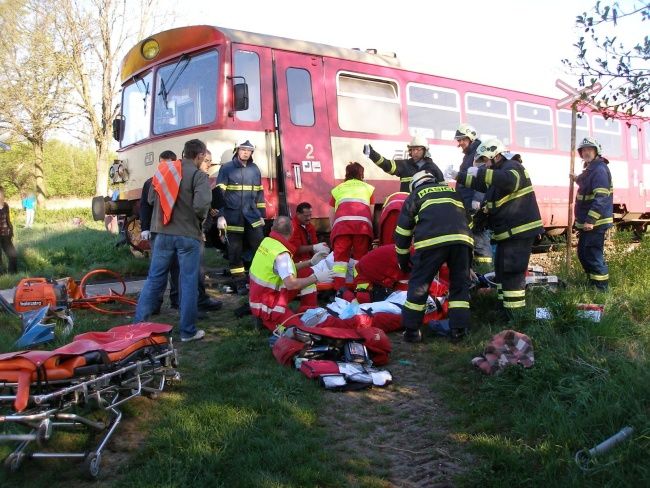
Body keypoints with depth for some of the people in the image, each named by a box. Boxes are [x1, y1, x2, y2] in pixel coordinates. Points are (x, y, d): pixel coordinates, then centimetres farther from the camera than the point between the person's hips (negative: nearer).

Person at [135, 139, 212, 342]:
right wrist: (200, 219, -2)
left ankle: (138, 323, 17)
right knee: (189, 282, 3)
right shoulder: (198, 175, -9)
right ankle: (188, 331, 9)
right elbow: (201, 205, -22)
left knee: (155, 278, 13)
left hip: (163, 233, 5)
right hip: (188, 235, -5)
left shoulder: (163, 170, 8)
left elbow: (151, 199, 13)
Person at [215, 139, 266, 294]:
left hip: (253, 217, 3)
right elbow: (219, 193, -6)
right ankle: (240, 283, 11)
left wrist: (262, 215, 16)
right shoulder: (226, 168, -1)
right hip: (233, 217, -3)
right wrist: (220, 216, -13)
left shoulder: (255, 169, 12)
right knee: (235, 252, 3)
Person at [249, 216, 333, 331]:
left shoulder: (267, 241, 2)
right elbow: (290, 284, -30)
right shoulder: (281, 254, -23)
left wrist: (311, 262, 12)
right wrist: (316, 278, -19)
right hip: (267, 306, -9)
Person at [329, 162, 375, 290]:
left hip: (342, 222, 0)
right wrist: (370, 232, 40)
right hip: (363, 222, 0)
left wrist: (334, 232, 42)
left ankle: (340, 290, -14)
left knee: (340, 256, 0)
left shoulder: (337, 189, 32)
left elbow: (331, 218, 29)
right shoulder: (368, 188, 32)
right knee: (361, 257, 8)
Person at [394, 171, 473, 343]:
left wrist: (403, 261, 33)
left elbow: (403, 231, 23)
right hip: (461, 239, 3)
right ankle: (459, 330, 14)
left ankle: (411, 331, 10)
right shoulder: (453, 191, 35)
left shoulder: (415, 195, 26)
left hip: (432, 240, -3)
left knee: (419, 284, 8)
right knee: (460, 284, 16)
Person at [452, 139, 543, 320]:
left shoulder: (512, 167, -13)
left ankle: (513, 315, -8)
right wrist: (458, 177, 23)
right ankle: (505, 306, 29)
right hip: (508, 231, 11)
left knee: (512, 271, -11)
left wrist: (481, 173, -34)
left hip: (520, 230, -11)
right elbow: (482, 185, 31)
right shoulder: (498, 171, 19)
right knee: (501, 268, 18)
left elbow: (509, 180, -36)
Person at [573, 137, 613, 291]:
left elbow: (601, 198, -25)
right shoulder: (590, 169, 17)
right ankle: (593, 284, 30)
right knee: (583, 253, 18)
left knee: (593, 256, -10)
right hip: (587, 221, 11)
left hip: (595, 222, -11)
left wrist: (590, 220, -29)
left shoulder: (600, 169, -16)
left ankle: (602, 290, -4)